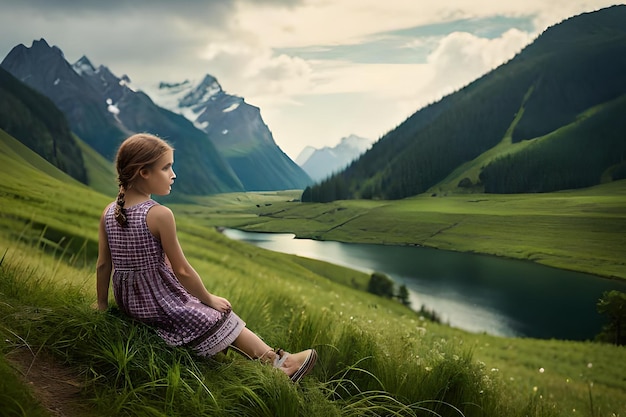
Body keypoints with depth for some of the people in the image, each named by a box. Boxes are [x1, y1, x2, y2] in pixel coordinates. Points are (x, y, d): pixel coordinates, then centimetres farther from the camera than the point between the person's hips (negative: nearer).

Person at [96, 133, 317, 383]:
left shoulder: (108, 213, -4)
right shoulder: (159, 215, -24)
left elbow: (103, 265, 1)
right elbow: (181, 270, -18)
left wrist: (102, 304, 14)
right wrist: (209, 299, -5)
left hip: (128, 303, 7)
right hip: (163, 303, -7)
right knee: (222, 319, 12)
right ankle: (279, 363, 25)